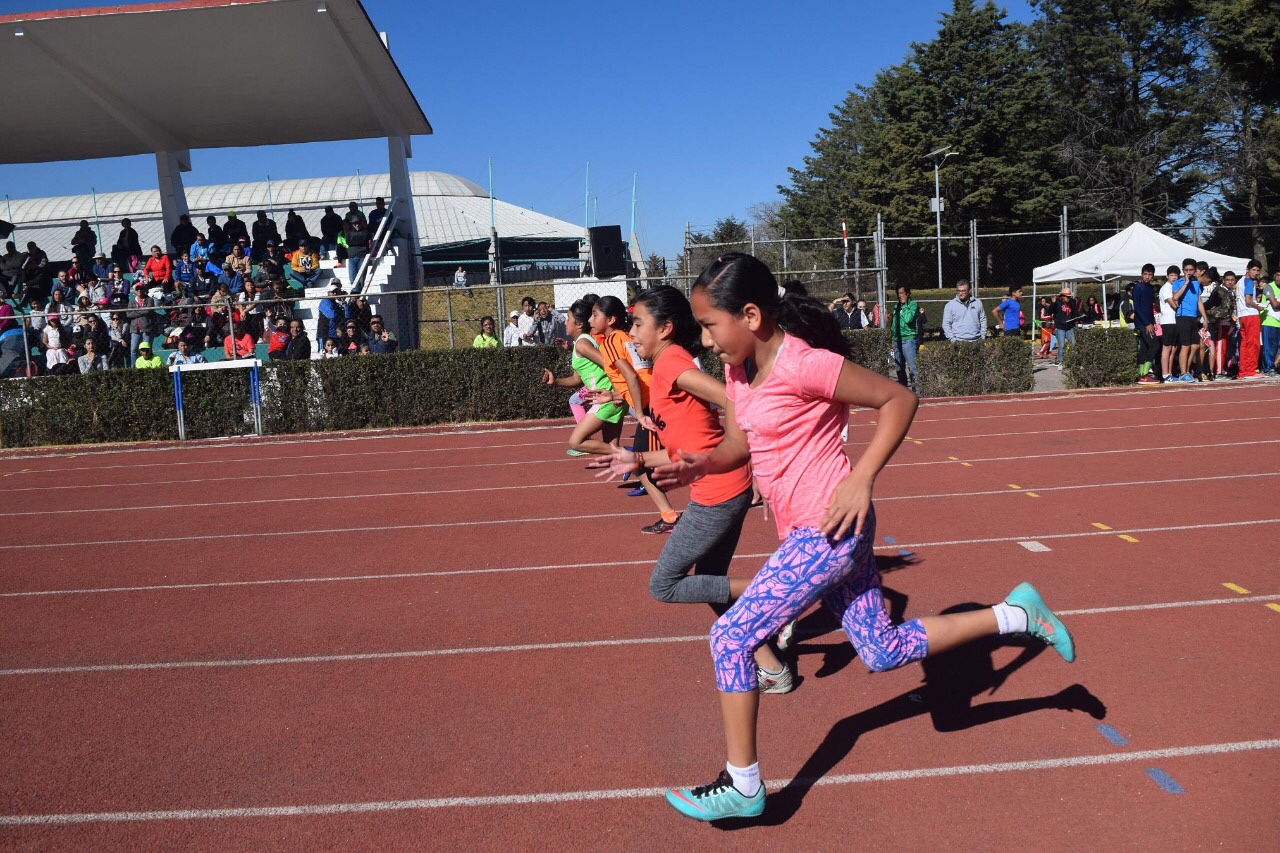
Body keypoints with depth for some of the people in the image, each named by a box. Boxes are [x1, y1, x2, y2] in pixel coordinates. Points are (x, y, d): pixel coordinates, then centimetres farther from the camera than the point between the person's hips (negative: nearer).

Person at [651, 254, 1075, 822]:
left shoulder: (801, 363, -20)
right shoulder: (738, 369, 5)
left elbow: (899, 399, -15)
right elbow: (739, 444, 12)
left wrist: (861, 479, -23)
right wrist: (701, 465, -9)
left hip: (829, 531, -9)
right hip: (807, 533, 9)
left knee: (731, 637, -7)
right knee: (884, 652, 18)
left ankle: (741, 786, 8)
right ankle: (1015, 613, 29)